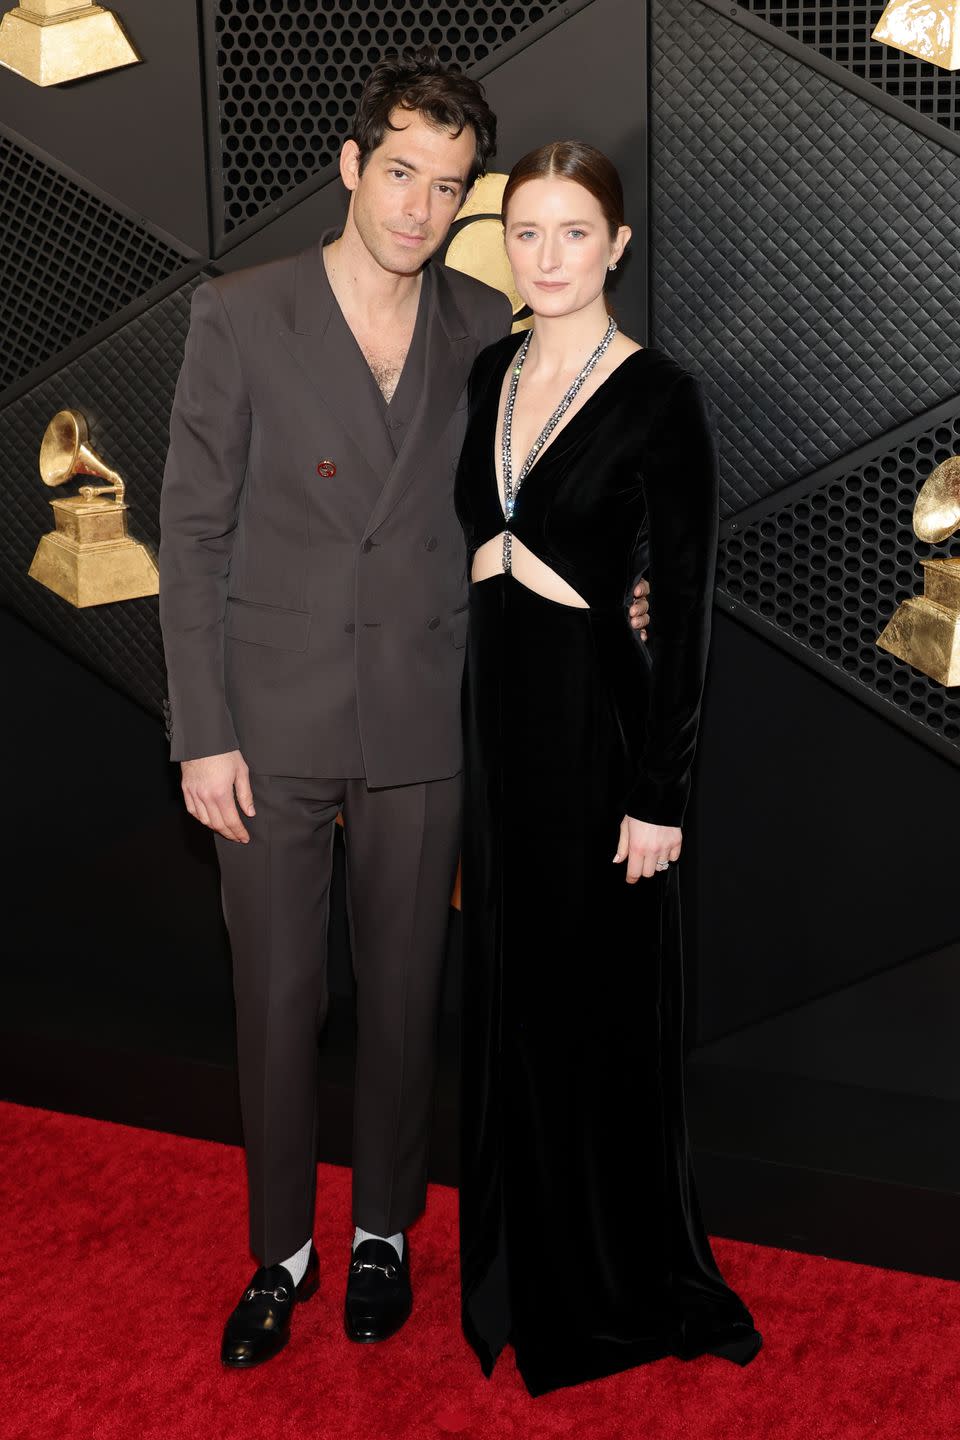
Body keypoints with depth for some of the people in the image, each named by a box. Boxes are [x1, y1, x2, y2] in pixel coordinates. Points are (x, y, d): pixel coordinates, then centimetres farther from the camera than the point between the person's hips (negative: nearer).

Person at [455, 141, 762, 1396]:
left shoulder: (659, 396, -12)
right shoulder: (491, 373, 8)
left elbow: (685, 610, -14)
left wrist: (659, 796, -16)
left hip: (594, 716, -6)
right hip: (494, 710, 6)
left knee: (600, 1006, 5)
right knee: (509, 990, 15)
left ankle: (622, 1286, 25)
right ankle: (523, 1261, 33)